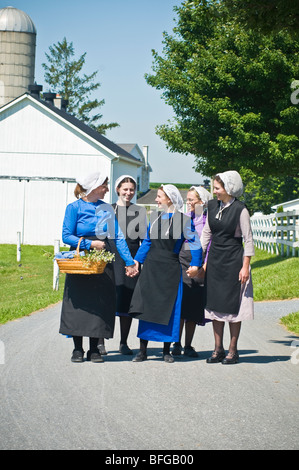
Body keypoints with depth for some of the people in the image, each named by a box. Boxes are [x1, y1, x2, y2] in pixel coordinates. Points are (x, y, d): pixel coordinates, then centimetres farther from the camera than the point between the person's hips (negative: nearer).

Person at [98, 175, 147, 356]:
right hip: (111, 257, -1)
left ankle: (124, 343, 11)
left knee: (127, 301, 3)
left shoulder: (140, 211, 11)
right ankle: (100, 342, 2)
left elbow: (143, 236, 7)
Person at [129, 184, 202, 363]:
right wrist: (136, 261, 11)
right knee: (146, 306, 0)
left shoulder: (183, 220, -5)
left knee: (168, 308, 1)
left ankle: (167, 350, 12)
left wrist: (195, 264, -6)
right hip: (151, 267, 4)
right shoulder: (154, 218, 10)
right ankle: (143, 350, 5)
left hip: (170, 268, -4)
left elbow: (195, 242, -1)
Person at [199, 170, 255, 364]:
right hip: (215, 260, 6)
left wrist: (245, 266, -13)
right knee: (215, 304, 7)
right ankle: (218, 350, 15)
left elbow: (248, 239, -10)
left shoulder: (240, 210, -12)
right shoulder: (212, 206, 6)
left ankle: (233, 350, 8)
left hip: (233, 260, -6)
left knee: (232, 304, -1)